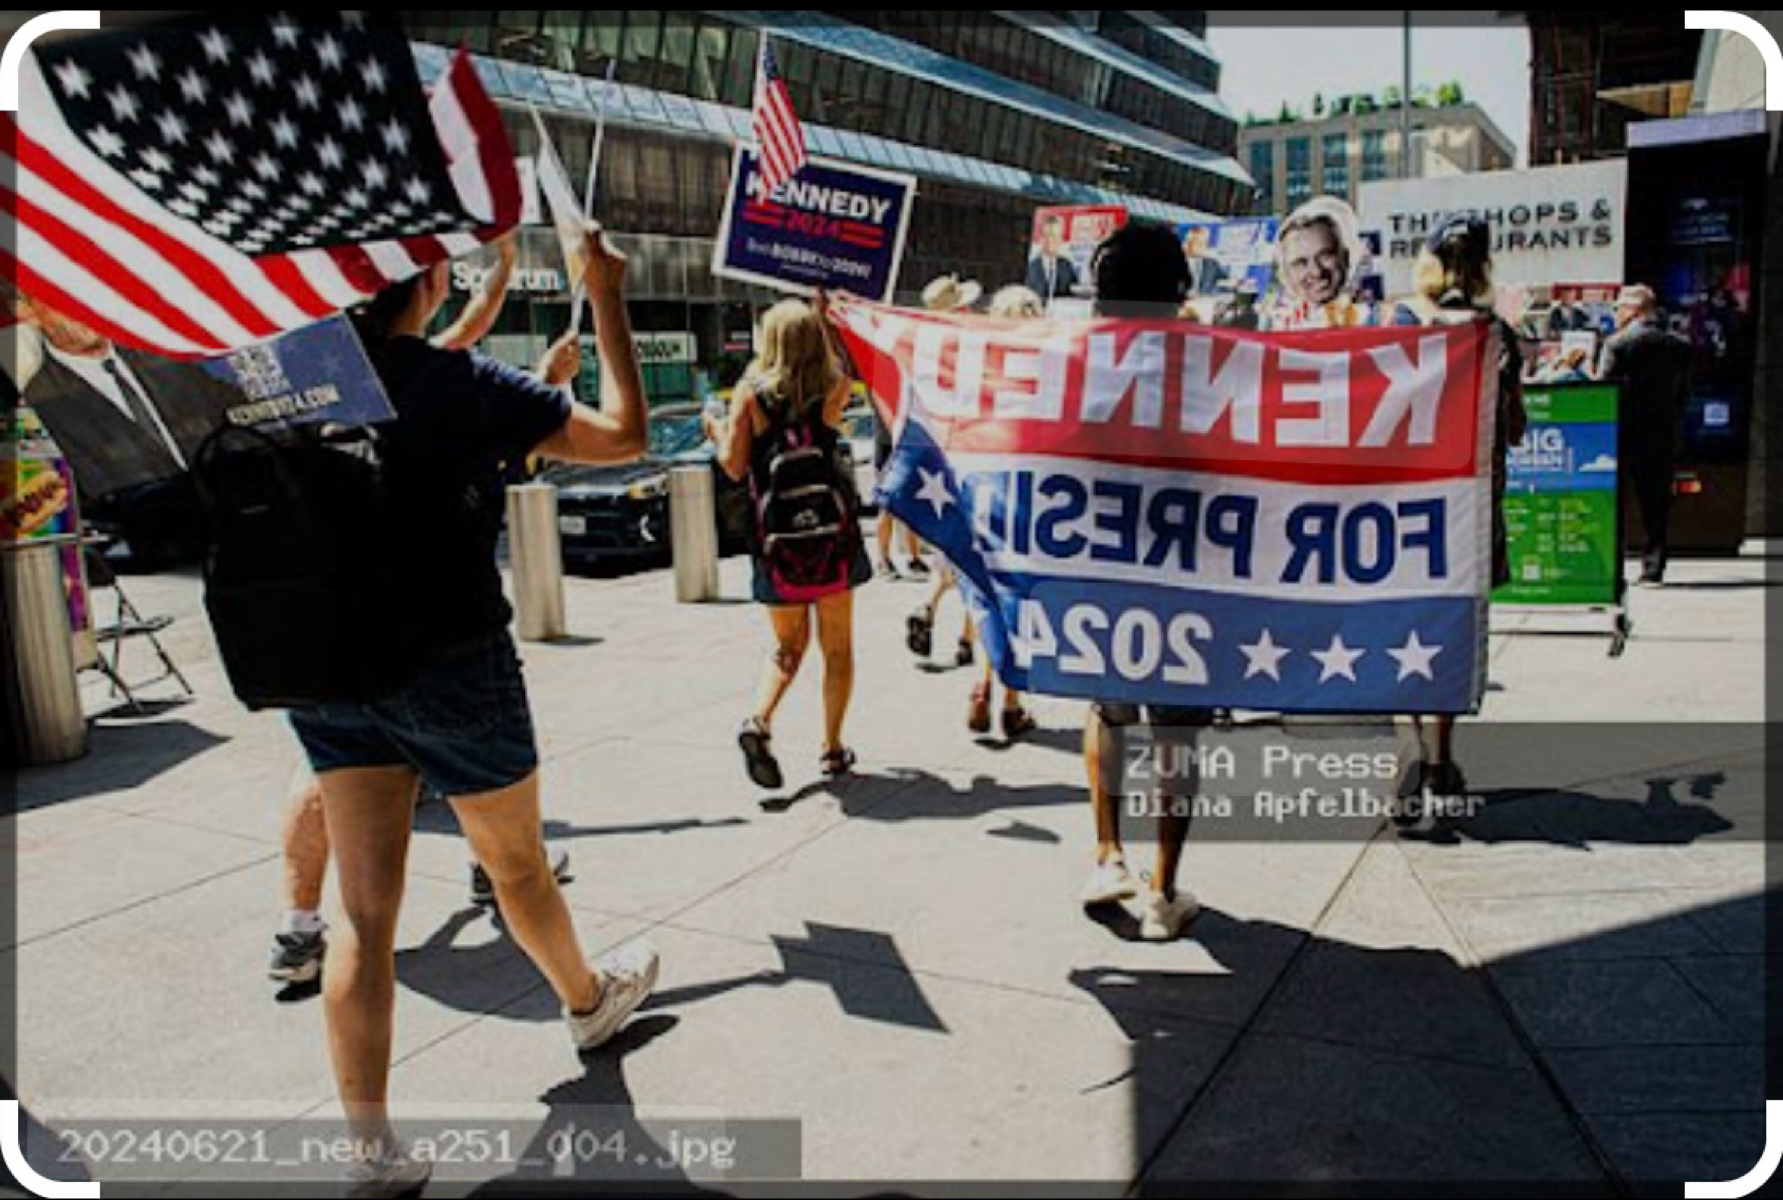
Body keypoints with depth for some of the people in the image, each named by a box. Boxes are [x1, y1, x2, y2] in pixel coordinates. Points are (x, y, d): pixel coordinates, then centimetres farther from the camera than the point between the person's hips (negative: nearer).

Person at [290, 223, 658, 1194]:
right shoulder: (460, 384, -16)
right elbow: (623, 435, -10)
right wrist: (606, 301, -2)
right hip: (451, 666, -4)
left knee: (365, 911, 7)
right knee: (517, 865, 18)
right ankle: (589, 1002, 45)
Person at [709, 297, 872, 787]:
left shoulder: (749, 393, -4)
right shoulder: (833, 389, -1)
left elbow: (734, 466, -6)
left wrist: (716, 432, 13)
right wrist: (824, 317, 30)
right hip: (831, 528, 0)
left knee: (788, 645, 16)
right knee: (837, 646, 12)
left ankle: (759, 723, -6)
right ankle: (832, 749, 15)